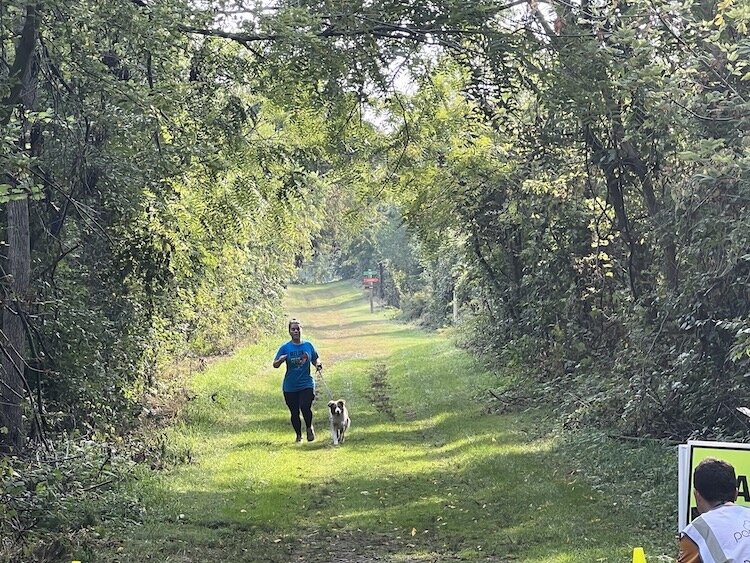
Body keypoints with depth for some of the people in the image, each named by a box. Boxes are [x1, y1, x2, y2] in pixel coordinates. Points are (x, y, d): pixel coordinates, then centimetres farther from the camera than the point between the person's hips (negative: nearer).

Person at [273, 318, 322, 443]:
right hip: (290, 387, 1)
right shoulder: (285, 348, -1)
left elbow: (315, 360, 16)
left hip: (306, 384, 0)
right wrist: (281, 360, -27)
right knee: (294, 413, 7)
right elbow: (275, 365, -5)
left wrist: (318, 364, -7)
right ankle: (299, 435, 26)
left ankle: (310, 428, 7)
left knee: (305, 407, -20)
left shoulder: (308, 345, 4)